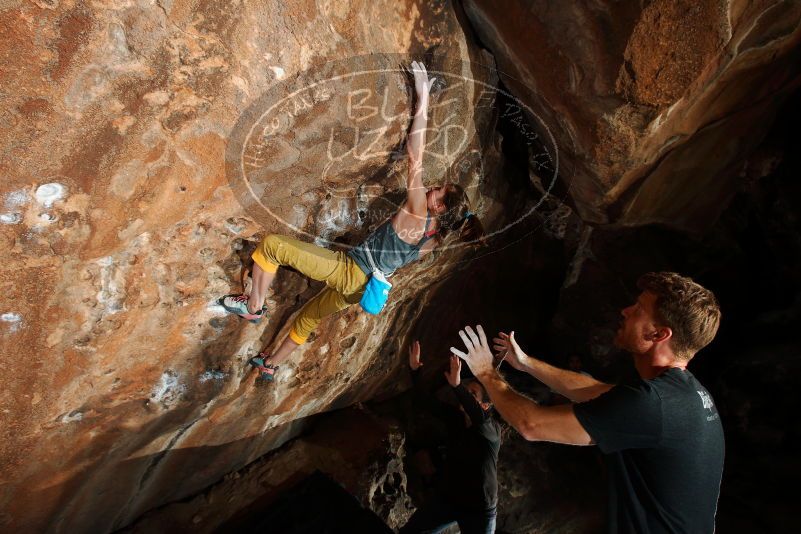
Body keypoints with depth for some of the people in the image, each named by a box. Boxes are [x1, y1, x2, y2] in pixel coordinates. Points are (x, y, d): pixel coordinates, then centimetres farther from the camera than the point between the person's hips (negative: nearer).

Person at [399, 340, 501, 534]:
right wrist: (415, 371, -19)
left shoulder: (493, 430, -16)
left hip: (478, 509, -5)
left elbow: (480, 419, -39)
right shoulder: (456, 420, 0)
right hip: (446, 498, 5)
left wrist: (457, 385, -53)